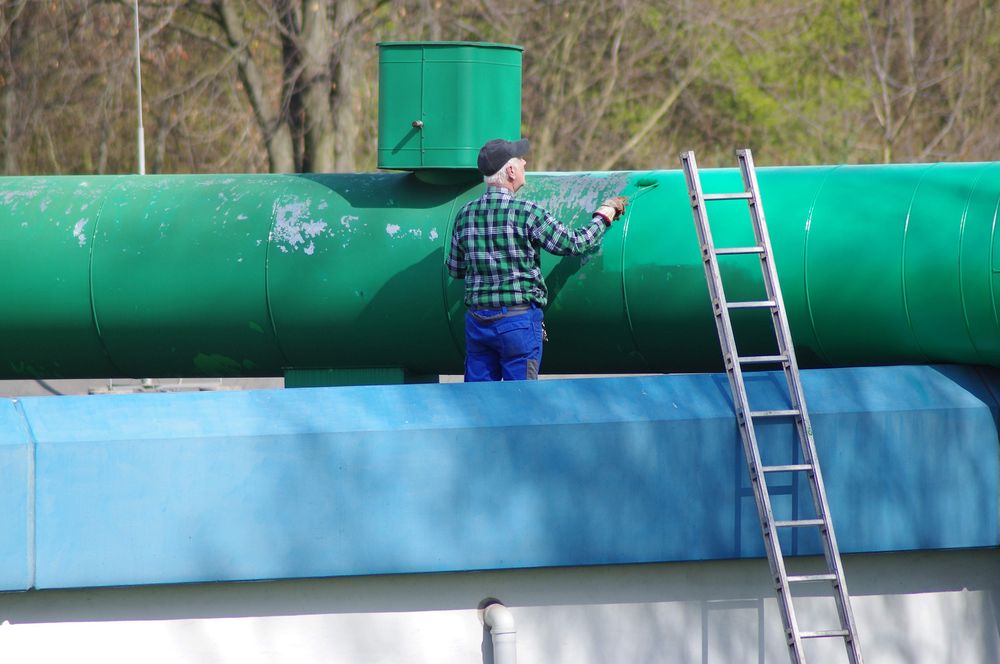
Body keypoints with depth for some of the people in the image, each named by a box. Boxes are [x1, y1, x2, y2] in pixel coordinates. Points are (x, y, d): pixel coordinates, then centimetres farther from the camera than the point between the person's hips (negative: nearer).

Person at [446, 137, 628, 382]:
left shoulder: (465, 214, 4)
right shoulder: (526, 213, -12)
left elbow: (454, 269, 14)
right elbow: (574, 243, -4)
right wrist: (604, 216, 12)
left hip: (477, 321, 5)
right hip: (518, 320, -5)